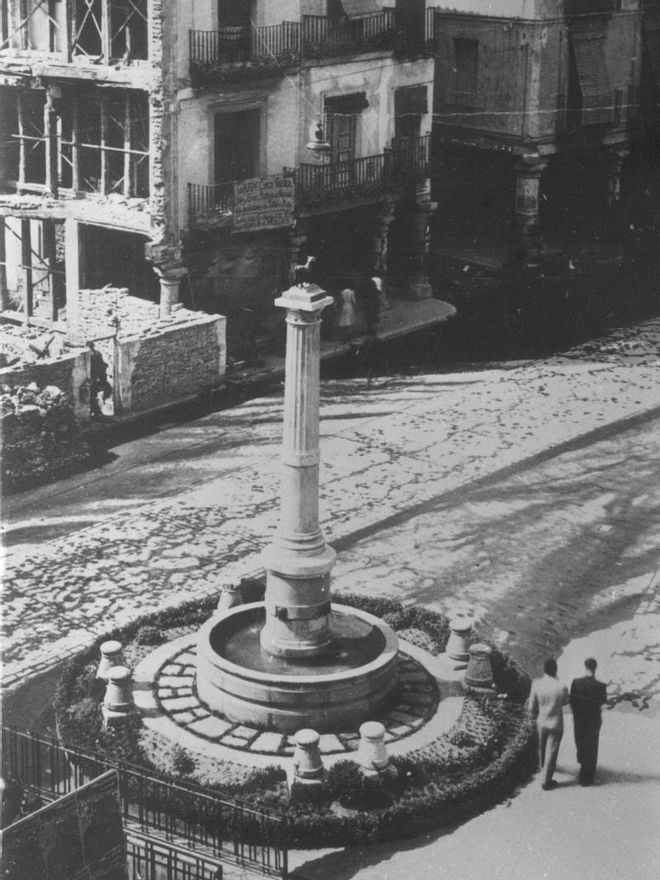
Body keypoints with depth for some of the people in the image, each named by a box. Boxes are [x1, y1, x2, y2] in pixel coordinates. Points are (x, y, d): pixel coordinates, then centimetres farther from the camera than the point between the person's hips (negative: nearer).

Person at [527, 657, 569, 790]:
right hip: (556, 724, -4)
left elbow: (532, 706, -8)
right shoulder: (562, 687, -27)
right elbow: (565, 702, -4)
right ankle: (546, 781, 21)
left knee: (542, 747, 29)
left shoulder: (536, 684, -20)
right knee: (551, 752, 12)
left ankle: (543, 766, 55)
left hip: (541, 723, 4)